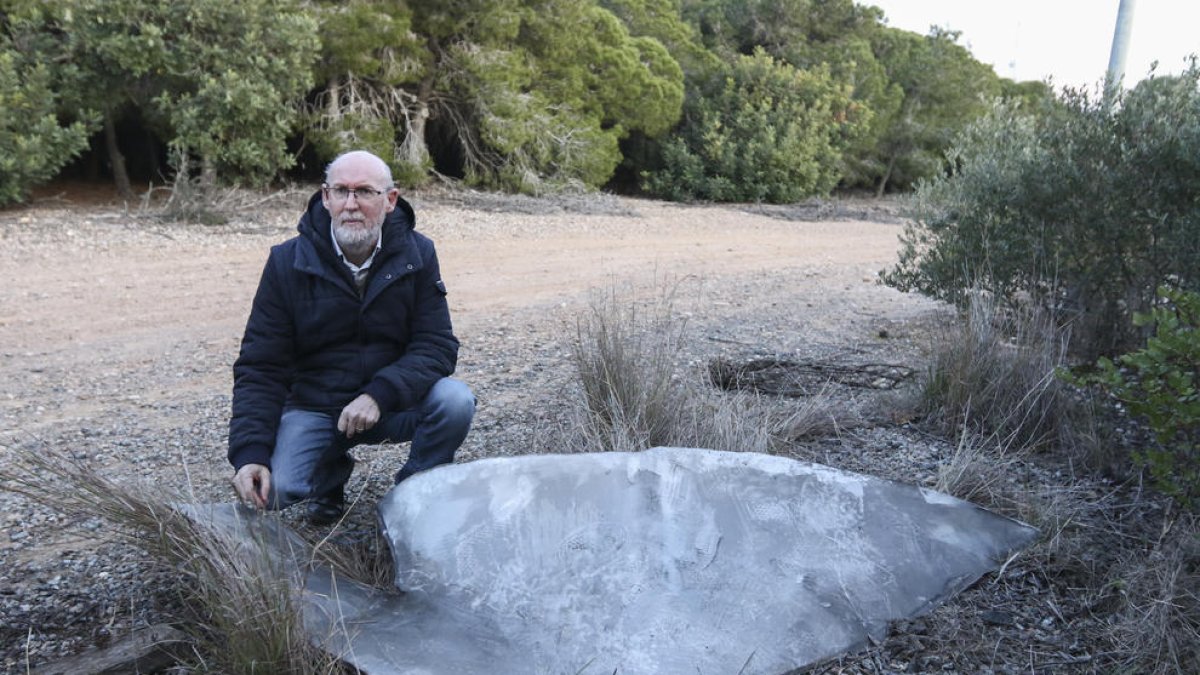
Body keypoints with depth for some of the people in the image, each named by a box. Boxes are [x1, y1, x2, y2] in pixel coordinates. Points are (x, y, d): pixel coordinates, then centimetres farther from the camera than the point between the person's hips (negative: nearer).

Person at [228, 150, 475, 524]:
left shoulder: (417, 254, -7)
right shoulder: (287, 262, -8)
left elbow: (437, 346, -12)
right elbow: (260, 366, -8)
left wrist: (379, 395, -30)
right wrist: (250, 452, -20)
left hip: (393, 404, 1)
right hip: (312, 407, 0)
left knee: (456, 401, -28)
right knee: (274, 491, -24)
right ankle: (331, 472, 14)